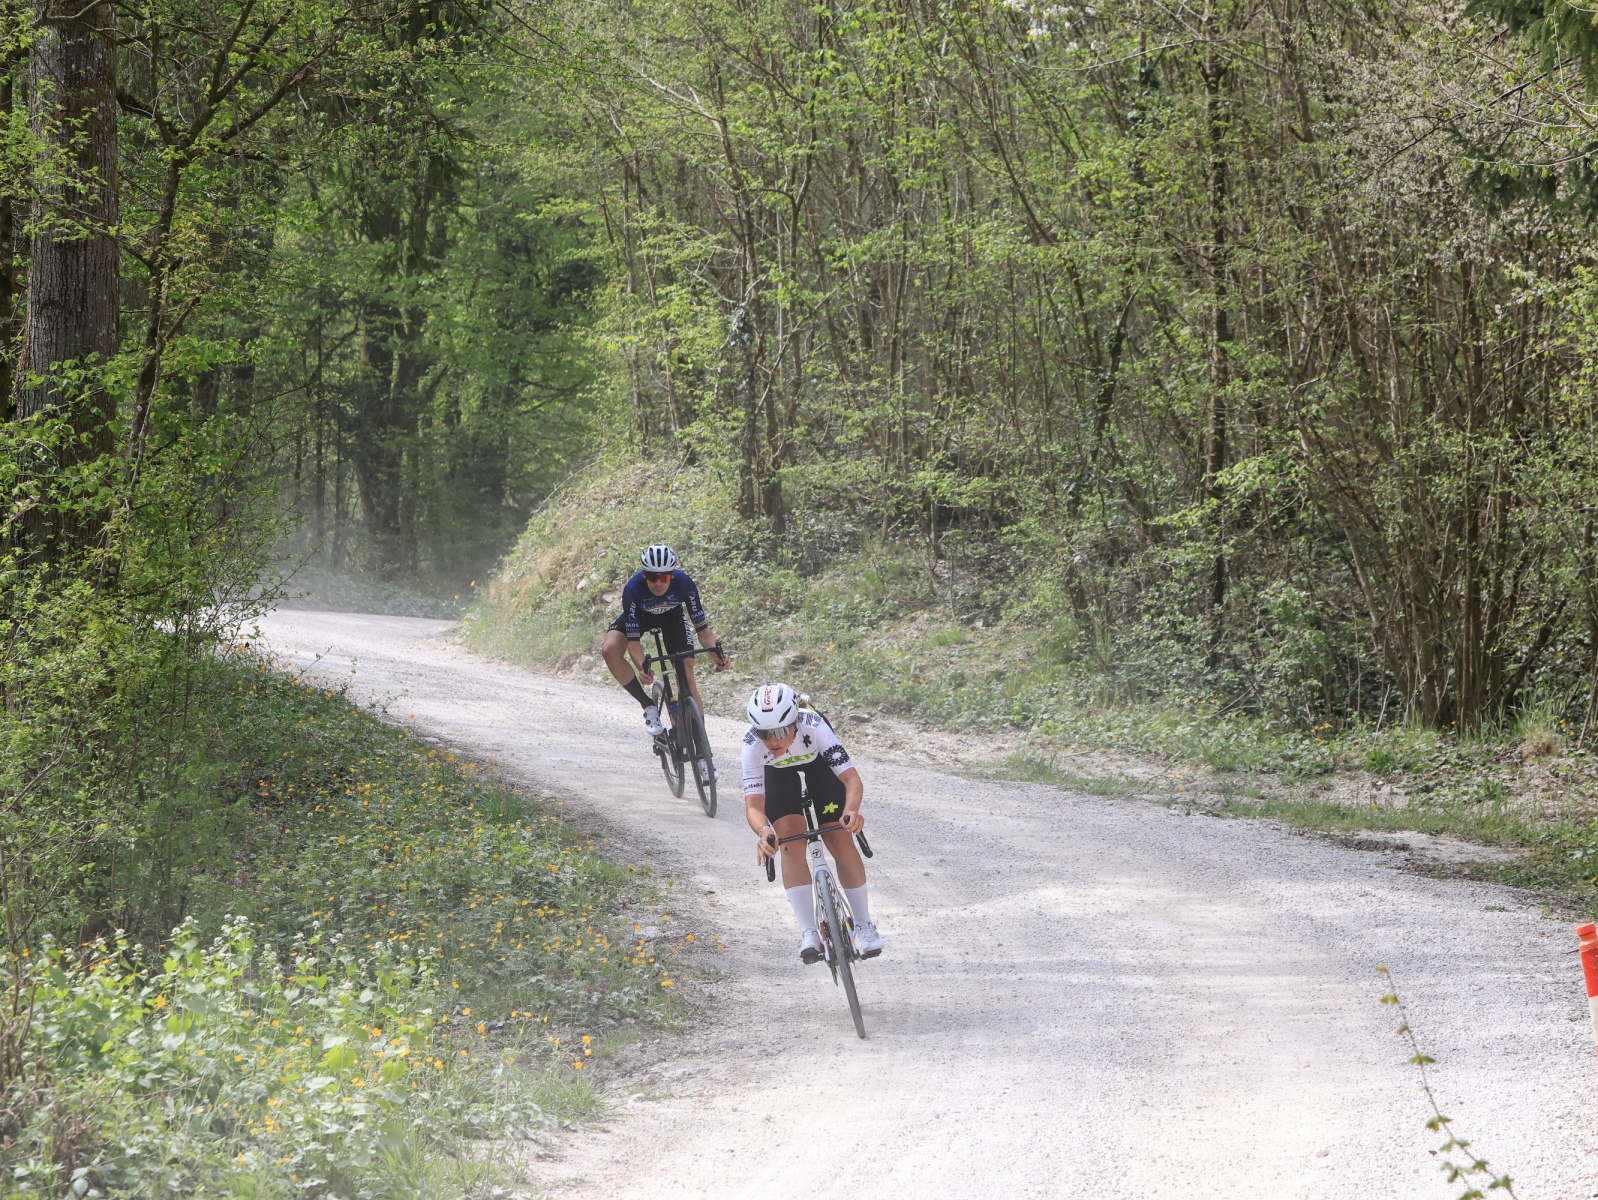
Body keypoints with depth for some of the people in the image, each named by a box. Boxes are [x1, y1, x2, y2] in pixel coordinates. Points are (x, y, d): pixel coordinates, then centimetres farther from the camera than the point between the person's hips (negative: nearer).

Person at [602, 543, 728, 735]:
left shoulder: (684, 584, -36)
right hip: (640, 615, 0)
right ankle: (648, 705, -13)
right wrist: (642, 668, -56)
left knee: (687, 675, -14)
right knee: (610, 650, -28)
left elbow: (702, 628, -31)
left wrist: (718, 653, -50)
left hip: (672, 615, 0)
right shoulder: (633, 589, -38)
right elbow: (633, 640, -37)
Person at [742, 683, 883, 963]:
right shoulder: (753, 746, -37)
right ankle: (808, 932, -13)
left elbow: (853, 780, -44)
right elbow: (753, 804, -40)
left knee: (840, 841, -9)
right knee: (790, 841, -18)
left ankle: (864, 924, 8)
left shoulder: (813, 727, -42)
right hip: (778, 771, 1)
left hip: (818, 760, -1)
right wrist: (763, 831, -62)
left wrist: (852, 810, -65)